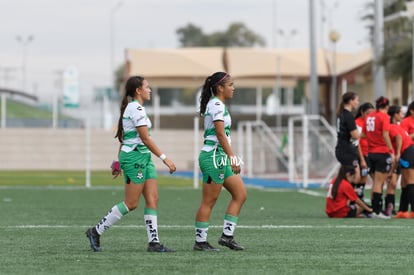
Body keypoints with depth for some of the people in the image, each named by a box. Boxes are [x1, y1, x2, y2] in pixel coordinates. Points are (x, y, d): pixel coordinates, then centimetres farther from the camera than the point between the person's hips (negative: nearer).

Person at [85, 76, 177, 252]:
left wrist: (119, 162, 24)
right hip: (135, 156, -10)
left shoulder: (132, 108, 16)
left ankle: (153, 242, -1)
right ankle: (96, 232, 3)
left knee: (153, 199, 1)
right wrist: (165, 158, -20)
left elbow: (123, 138, 20)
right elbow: (145, 138, -20)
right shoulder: (137, 109, -15)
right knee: (131, 203, -6)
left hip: (144, 158, 10)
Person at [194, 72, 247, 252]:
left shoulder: (217, 104, 17)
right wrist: (232, 157, -23)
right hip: (214, 157, -10)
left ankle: (227, 236, 9)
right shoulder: (217, 105, -14)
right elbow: (220, 134, -21)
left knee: (240, 194, 8)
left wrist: (230, 158, 21)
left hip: (221, 159, 10)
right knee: (209, 201, -4)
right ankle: (200, 241, 1)